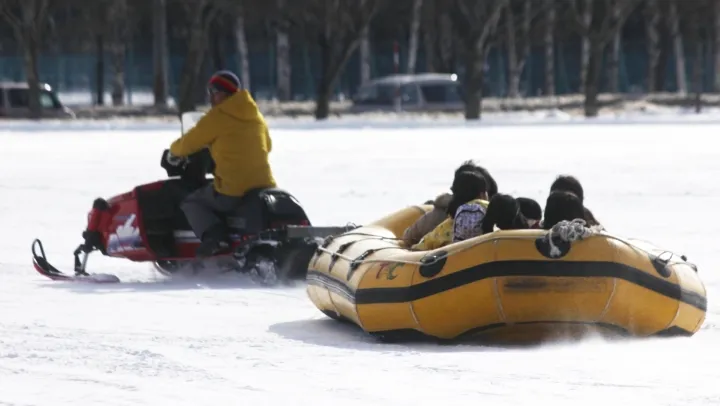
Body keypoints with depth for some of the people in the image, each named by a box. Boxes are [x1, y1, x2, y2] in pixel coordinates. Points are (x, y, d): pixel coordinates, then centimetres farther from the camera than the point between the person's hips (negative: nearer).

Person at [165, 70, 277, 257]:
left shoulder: (217, 117, -6)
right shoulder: (256, 115, 13)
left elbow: (187, 143, 2)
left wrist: (174, 151, 24)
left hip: (232, 190, -7)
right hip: (265, 184, 7)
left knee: (190, 203, 9)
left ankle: (213, 236, -14)